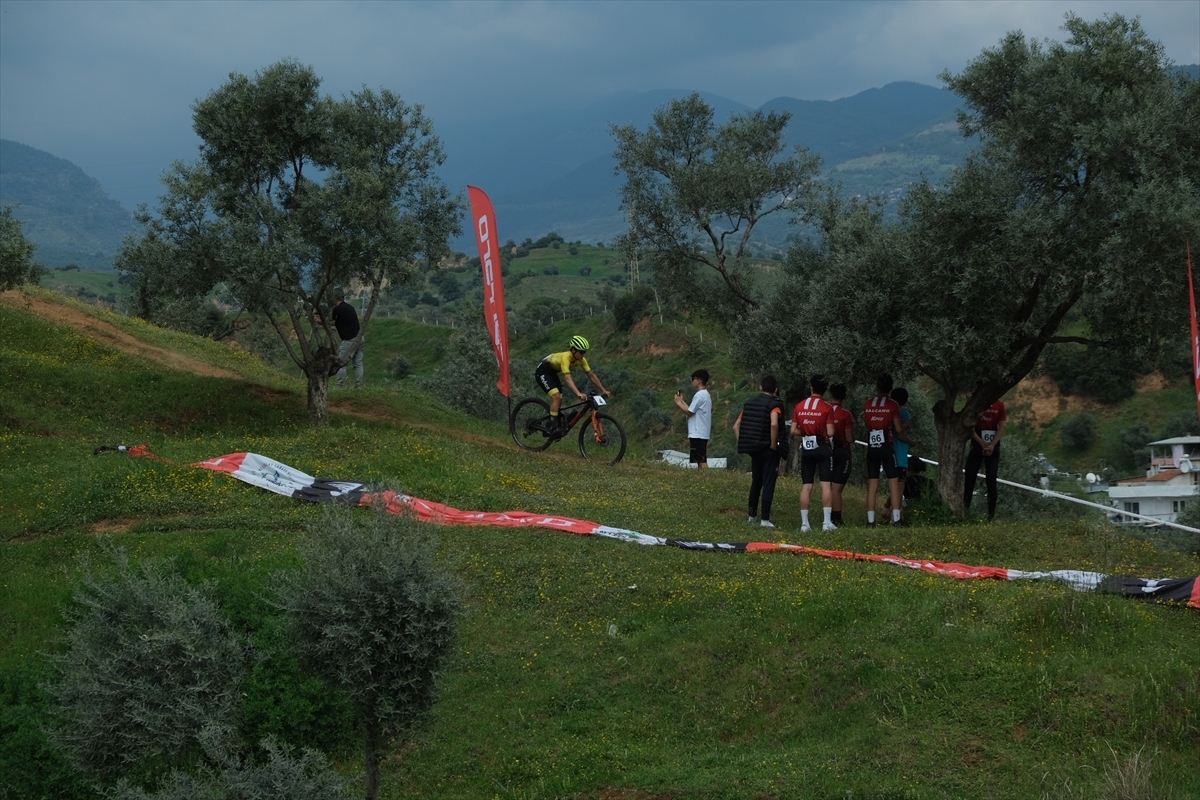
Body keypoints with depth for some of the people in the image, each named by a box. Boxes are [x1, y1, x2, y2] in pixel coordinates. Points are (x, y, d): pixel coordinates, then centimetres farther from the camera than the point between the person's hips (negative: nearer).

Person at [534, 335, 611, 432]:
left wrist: (603, 390, -15)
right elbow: (567, 378, -47)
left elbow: (591, 375, -9)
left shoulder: (581, 359, -13)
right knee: (556, 397, -23)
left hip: (552, 372, 8)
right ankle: (553, 426, -18)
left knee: (558, 401, 4)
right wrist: (578, 393, -58)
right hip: (542, 372, -8)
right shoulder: (565, 357, -36)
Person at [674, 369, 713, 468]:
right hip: (703, 434, 10)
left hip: (697, 434, -10)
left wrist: (678, 403, 1)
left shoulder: (699, 395, -13)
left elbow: (689, 412, -13)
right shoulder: (706, 395, 18)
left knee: (701, 461, -13)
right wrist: (682, 401, 21)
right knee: (701, 461, 9)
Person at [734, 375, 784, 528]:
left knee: (755, 482, 19)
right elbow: (774, 424, -29)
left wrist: (742, 443, 11)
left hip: (753, 448, 6)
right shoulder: (774, 404, -10)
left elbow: (736, 426, 9)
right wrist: (774, 444, -18)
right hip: (768, 449, -6)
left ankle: (752, 515, 27)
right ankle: (765, 519, -5)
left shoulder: (750, 403, 9)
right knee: (768, 484, -2)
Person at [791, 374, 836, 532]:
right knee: (826, 484, -2)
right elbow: (830, 432, -12)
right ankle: (827, 522, -6)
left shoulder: (799, 407, 3)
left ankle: (804, 523, 3)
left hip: (806, 449, 3)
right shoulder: (827, 408, -8)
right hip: (823, 448, -3)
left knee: (806, 486, 6)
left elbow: (793, 431, 3)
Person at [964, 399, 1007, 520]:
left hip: (993, 447, 0)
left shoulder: (999, 405, 3)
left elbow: (1002, 427, -1)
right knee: (970, 477, -2)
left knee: (991, 479, -4)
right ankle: (965, 509, 5)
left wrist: (992, 445, -13)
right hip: (977, 445, 0)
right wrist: (982, 443, -13)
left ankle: (992, 514, -3)